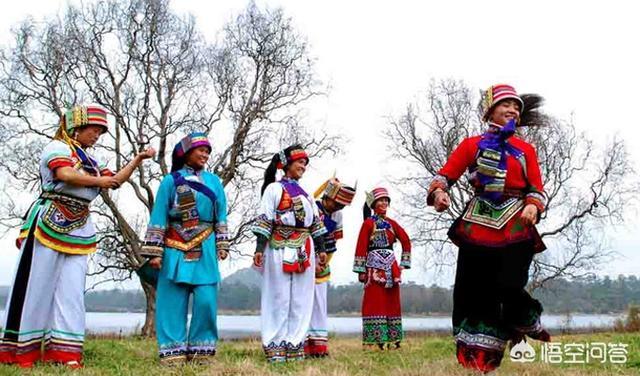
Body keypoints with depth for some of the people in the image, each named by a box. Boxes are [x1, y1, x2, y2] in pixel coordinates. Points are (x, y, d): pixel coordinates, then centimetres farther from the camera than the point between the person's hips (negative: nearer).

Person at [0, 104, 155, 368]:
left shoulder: (89, 160, 19)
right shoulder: (58, 148, -4)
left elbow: (116, 181, 19)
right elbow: (65, 174, -23)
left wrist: (138, 159, 12)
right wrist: (98, 181, -16)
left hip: (78, 231, 7)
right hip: (49, 225, -7)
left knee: (72, 290, 2)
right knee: (36, 286, -2)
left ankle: (65, 351, 3)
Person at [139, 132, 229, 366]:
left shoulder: (214, 181, 12)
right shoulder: (171, 180, 4)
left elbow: (221, 216, 14)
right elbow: (158, 217, 1)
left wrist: (222, 245, 5)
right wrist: (154, 252, -5)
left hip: (205, 249, 2)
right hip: (176, 248, -2)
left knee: (206, 300, -4)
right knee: (172, 300, -1)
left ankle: (201, 350, 6)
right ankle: (173, 351, 5)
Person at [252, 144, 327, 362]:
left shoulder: (305, 193, 20)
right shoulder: (274, 188, 1)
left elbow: (315, 223, 20)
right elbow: (264, 221, -7)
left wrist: (321, 249, 15)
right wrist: (259, 248, -15)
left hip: (304, 252, 6)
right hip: (280, 250, -6)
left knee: (301, 301, 3)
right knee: (279, 300, -4)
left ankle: (295, 347, 8)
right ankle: (275, 349, 0)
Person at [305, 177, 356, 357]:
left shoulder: (337, 215, 4)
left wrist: (325, 264, 4)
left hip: (320, 267, 7)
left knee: (320, 304, 8)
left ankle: (318, 345, 13)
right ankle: (301, 344, -2)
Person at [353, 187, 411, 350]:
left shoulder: (392, 223, 13)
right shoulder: (368, 223, -1)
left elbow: (406, 241, 17)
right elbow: (361, 247, -7)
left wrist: (403, 263, 9)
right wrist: (361, 270, -12)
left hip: (391, 265, 5)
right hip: (374, 265, -5)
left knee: (392, 302, 6)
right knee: (375, 302, -6)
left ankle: (392, 338, 13)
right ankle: (376, 339, -4)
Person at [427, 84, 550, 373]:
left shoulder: (526, 150, 15)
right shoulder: (472, 145, 11)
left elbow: (537, 188, 11)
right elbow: (446, 174, 5)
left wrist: (533, 206, -11)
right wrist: (439, 192, -17)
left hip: (516, 227, 0)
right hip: (478, 227, 0)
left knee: (510, 288, -14)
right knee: (473, 292, -2)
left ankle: (529, 324, 21)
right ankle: (477, 360, 9)